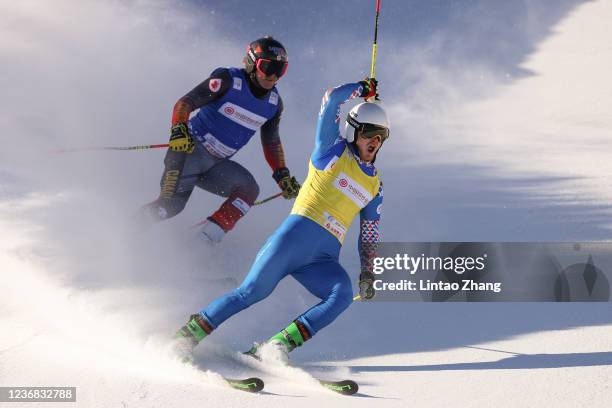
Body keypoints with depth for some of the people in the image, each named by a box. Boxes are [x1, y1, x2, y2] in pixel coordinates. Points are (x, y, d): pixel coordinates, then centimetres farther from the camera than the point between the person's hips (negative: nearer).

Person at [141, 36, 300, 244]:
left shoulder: (274, 103, 7)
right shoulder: (228, 81, -12)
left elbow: (271, 142, 22)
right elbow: (185, 103, -16)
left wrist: (283, 176, 13)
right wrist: (179, 130, -34)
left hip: (217, 164, 6)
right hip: (189, 149, -6)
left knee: (249, 189, -19)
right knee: (171, 204, -23)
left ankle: (206, 238, -22)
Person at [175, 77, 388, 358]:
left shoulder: (374, 185, 21)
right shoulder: (333, 150, 6)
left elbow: (370, 232, 28)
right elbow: (332, 99, -6)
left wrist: (367, 272, 18)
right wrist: (363, 88, 9)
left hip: (324, 260, 5)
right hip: (296, 236, -4)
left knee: (342, 295, -25)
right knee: (254, 291, -15)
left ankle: (279, 345, -30)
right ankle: (188, 334, -5)